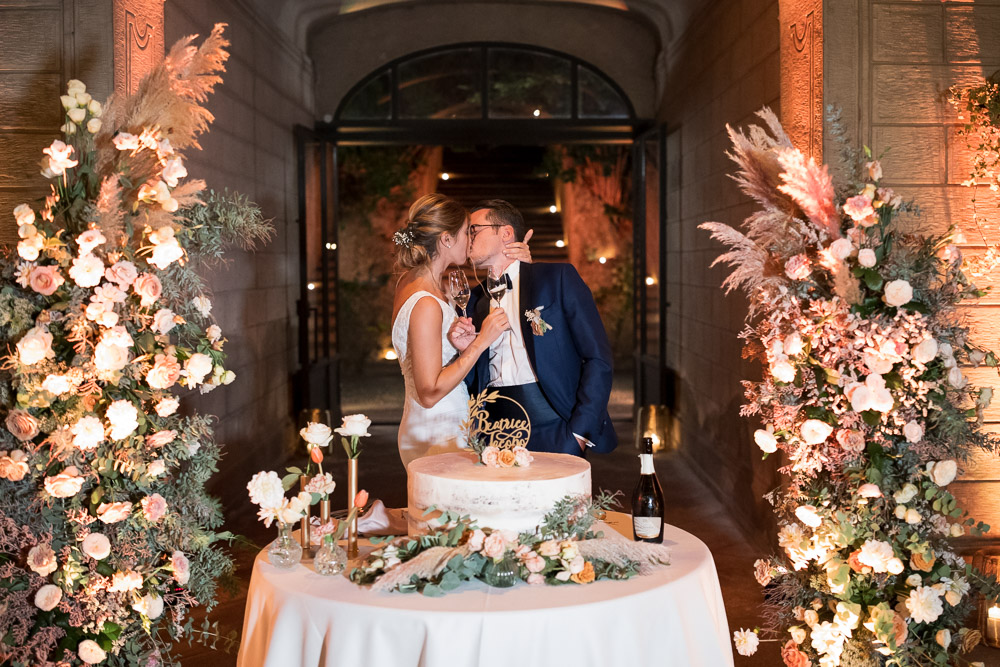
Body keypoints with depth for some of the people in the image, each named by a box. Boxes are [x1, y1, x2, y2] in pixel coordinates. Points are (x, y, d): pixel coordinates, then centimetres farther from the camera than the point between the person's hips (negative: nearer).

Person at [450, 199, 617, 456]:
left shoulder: (558, 278, 1)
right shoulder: (475, 300, 14)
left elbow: (598, 358, -4)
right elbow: (475, 385, 16)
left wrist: (580, 432, -10)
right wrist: (467, 350, -4)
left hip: (554, 433, -4)